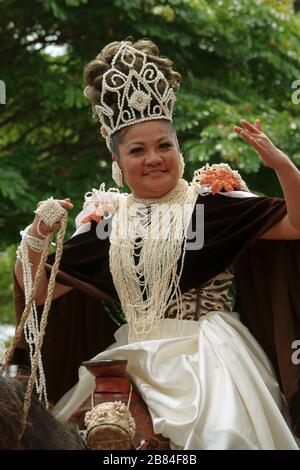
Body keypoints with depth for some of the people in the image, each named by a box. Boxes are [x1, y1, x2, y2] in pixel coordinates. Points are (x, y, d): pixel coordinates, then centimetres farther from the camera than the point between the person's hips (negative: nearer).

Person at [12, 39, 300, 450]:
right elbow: (39, 291, 15)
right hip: (130, 363, 3)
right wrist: (36, 241, -4)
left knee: (225, 435, -27)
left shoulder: (212, 203, 2)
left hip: (207, 355, -3)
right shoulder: (105, 222, 11)